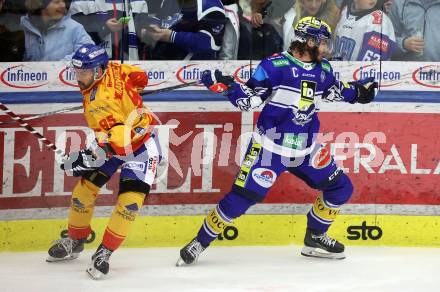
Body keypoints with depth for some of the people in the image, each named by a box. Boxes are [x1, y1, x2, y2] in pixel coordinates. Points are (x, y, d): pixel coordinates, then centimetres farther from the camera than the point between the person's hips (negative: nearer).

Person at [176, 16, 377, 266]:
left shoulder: (322, 69, 6)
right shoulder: (276, 65, -14)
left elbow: (333, 89, 28)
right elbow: (249, 99, -12)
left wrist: (357, 91, 18)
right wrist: (226, 86, -27)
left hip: (306, 149, 7)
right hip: (270, 147, -7)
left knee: (341, 188, 6)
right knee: (243, 195, -13)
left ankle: (315, 238, 24)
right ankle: (200, 242, 1)